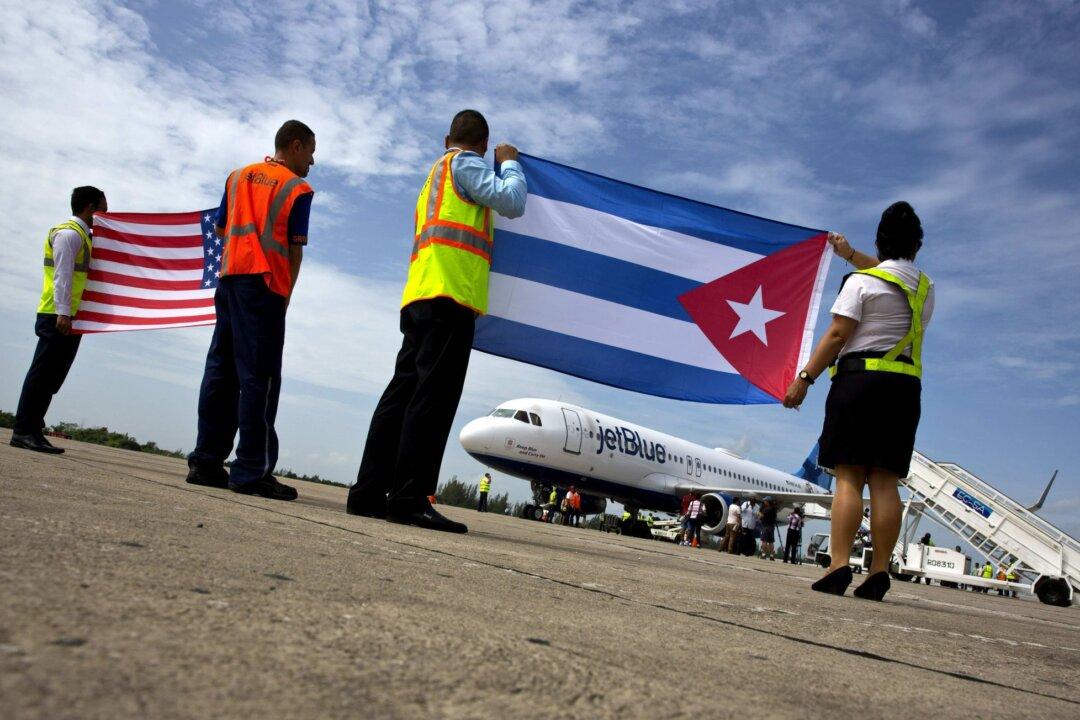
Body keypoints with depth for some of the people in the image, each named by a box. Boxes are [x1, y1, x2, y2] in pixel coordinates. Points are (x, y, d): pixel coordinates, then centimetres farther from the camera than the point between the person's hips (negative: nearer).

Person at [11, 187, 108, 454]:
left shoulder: (83, 236, 22)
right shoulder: (69, 233, -7)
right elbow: (62, 274, -17)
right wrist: (63, 312, -24)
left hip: (69, 318, 9)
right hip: (58, 317, -9)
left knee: (51, 377, 8)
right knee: (43, 373, -8)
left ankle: (32, 432, 11)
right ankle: (23, 431, -5)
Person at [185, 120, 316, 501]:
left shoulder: (238, 176, 18)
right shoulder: (298, 188, 1)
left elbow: (220, 230, 21)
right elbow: (295, 250, -4)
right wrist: (286, 295, 0)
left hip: (229, 278, 6)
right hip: (266, 284, -6)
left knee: (220, 370, 8)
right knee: (259, 377, -7)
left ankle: (207, 461, 10)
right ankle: (251, 471, -9)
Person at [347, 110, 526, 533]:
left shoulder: (435, 174, 33)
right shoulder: (464, 163, 6)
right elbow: (511, 202, -4)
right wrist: (509, 162, 11)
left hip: (419, 298, 9)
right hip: (450, 294, -9)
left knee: (403, 393, 5)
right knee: (432, 398, -15)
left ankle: (369, 493, 5)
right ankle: (409, 498, -19)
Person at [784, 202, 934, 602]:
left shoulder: (860, 281, -2)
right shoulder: (925, 287, 17)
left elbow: (837, 335, -10)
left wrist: (804, 378, -7)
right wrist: (851, 255, 47)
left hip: (859, 377, -5)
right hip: (905, 385, 5)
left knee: (848, 477, -9)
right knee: (885, 481, 1)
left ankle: (839, 567, -15)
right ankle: (879, 573, -2)